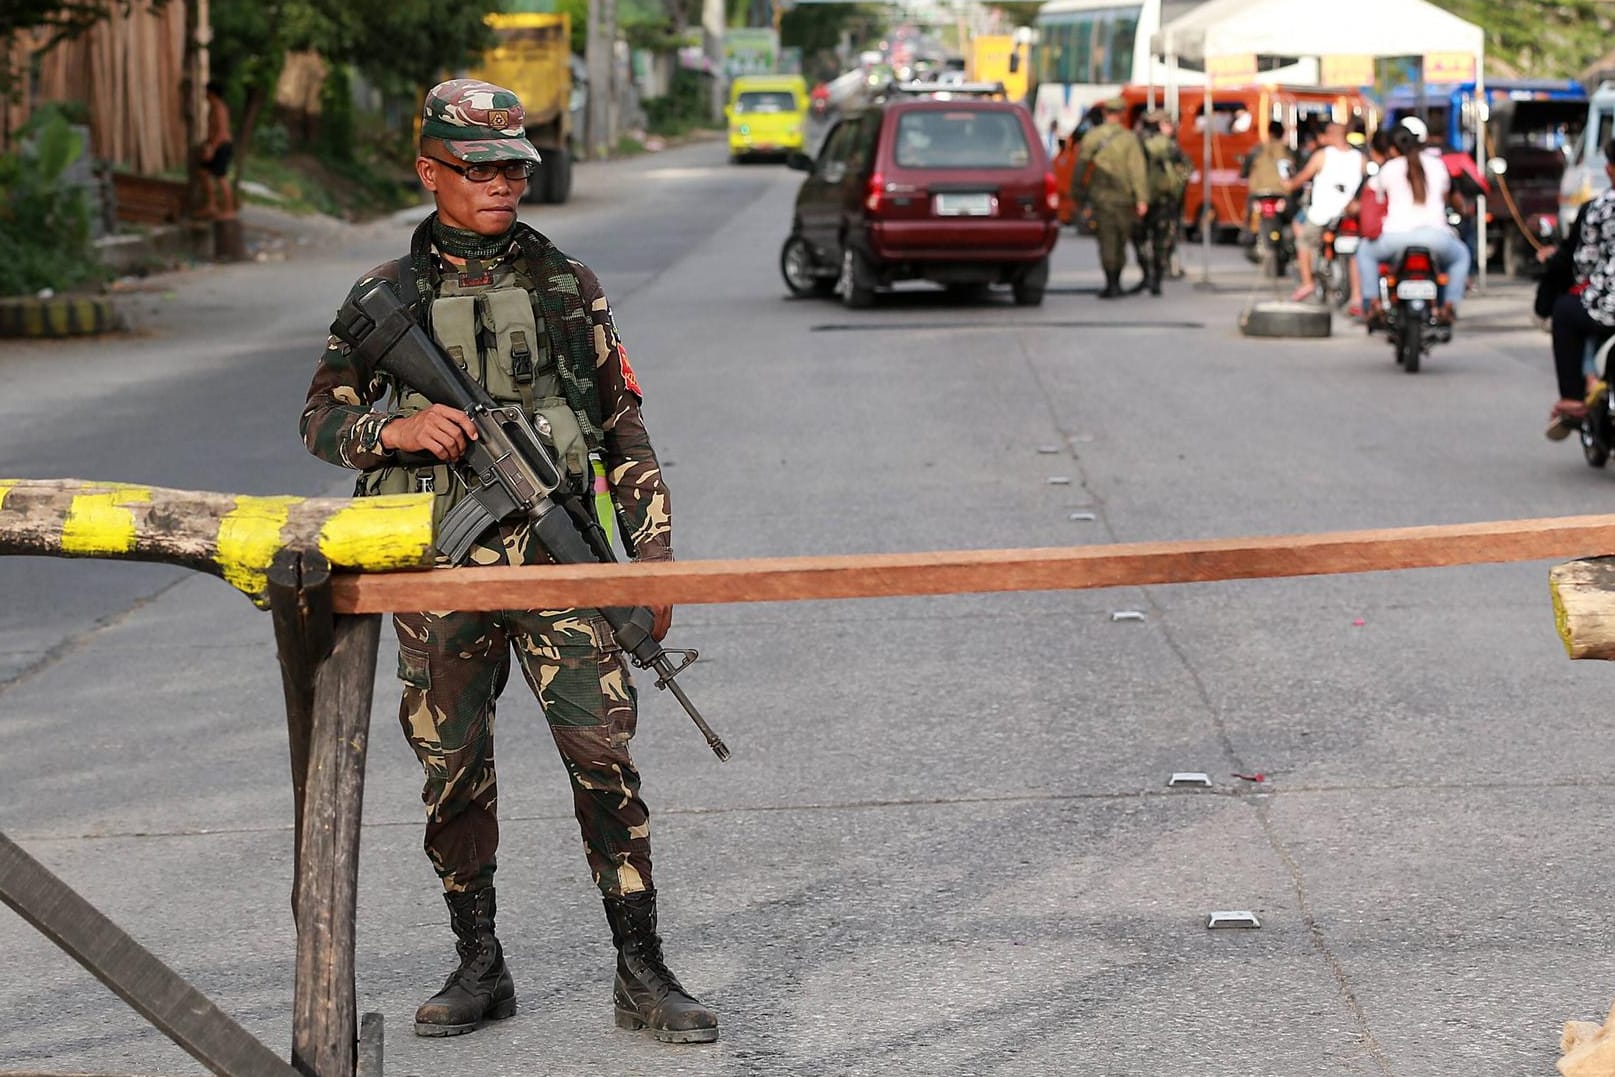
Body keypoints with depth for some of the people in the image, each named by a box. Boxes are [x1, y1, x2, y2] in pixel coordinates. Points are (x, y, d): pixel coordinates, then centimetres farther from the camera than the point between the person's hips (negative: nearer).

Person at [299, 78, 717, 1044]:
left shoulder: (568, 285, 9)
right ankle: (480, 967, 19)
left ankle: (642, 973, -1)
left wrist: (653, 558, 5)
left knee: (605, 756, -7)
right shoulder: (386, 296, 7)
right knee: (454, 772, 6)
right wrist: (394, 429, -12)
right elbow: (322, 421, 9)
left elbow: (625, 428, 11)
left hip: (557, 553, 0)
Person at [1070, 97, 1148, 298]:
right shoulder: (1129, 139, -3)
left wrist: (1078, 195, 12)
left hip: (1100, 196, 0)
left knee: (1107, 241, -2)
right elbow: (1137, 170, -11)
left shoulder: (1091, 137, 0)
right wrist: (1142, 199, -14)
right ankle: (1116, 283, 21)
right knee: (1121, 240, 14)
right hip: (1124, 197, 0)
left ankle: (1111, 284, -9)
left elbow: (1080, 167, 3)